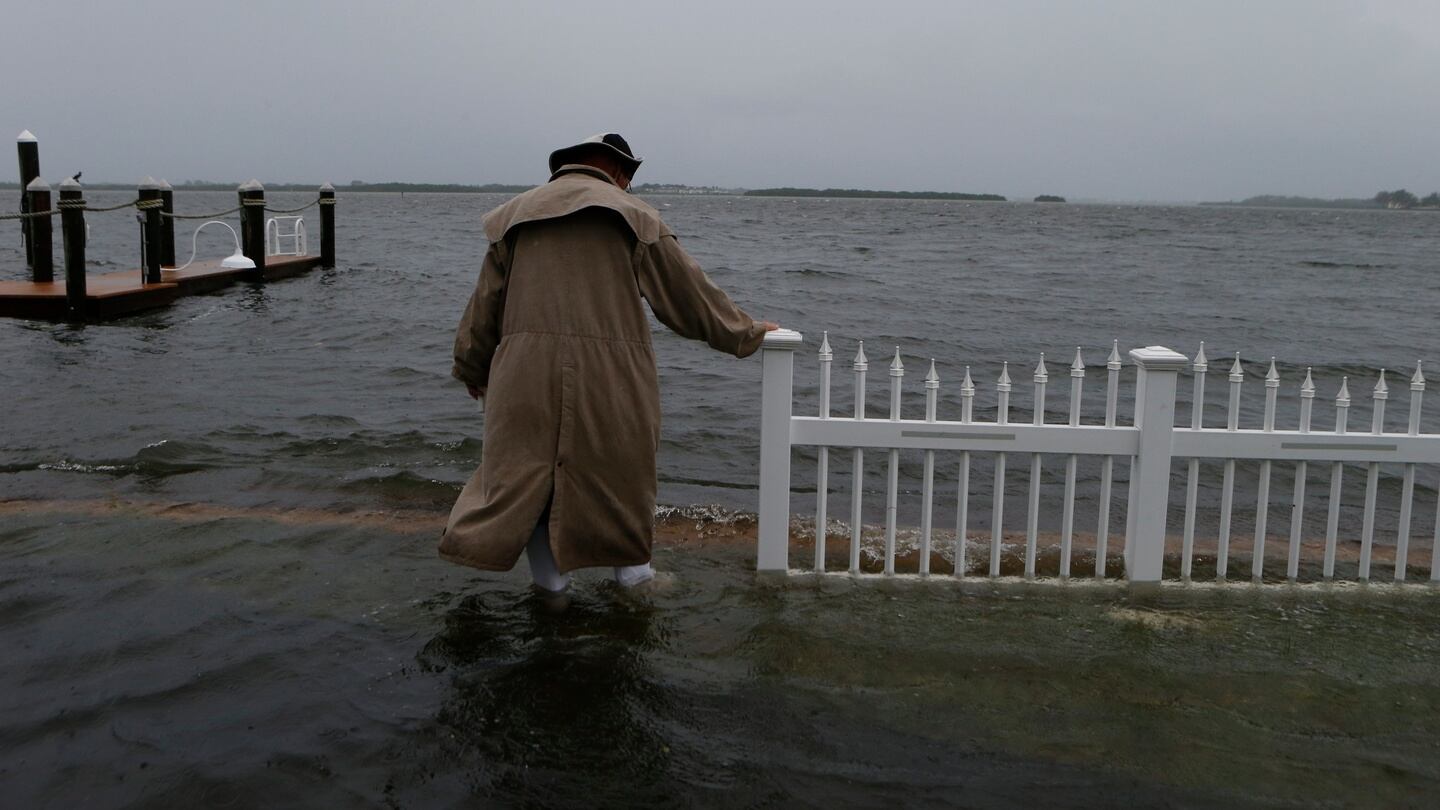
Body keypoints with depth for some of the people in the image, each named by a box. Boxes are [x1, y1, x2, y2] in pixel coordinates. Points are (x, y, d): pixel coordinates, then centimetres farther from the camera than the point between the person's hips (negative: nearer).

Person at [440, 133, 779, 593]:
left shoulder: (515, 216, 14)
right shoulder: (633, 215, 6)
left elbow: (485, 302, 16)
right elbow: (688, 290, 8)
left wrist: (472, 368, 27)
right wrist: (746, 331, 20)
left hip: (525, 369, 2)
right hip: (610, 372, -2)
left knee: (526, 466, 13)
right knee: (619, 466, 14)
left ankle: (549, 571, 17)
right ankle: (631, 564, 26)